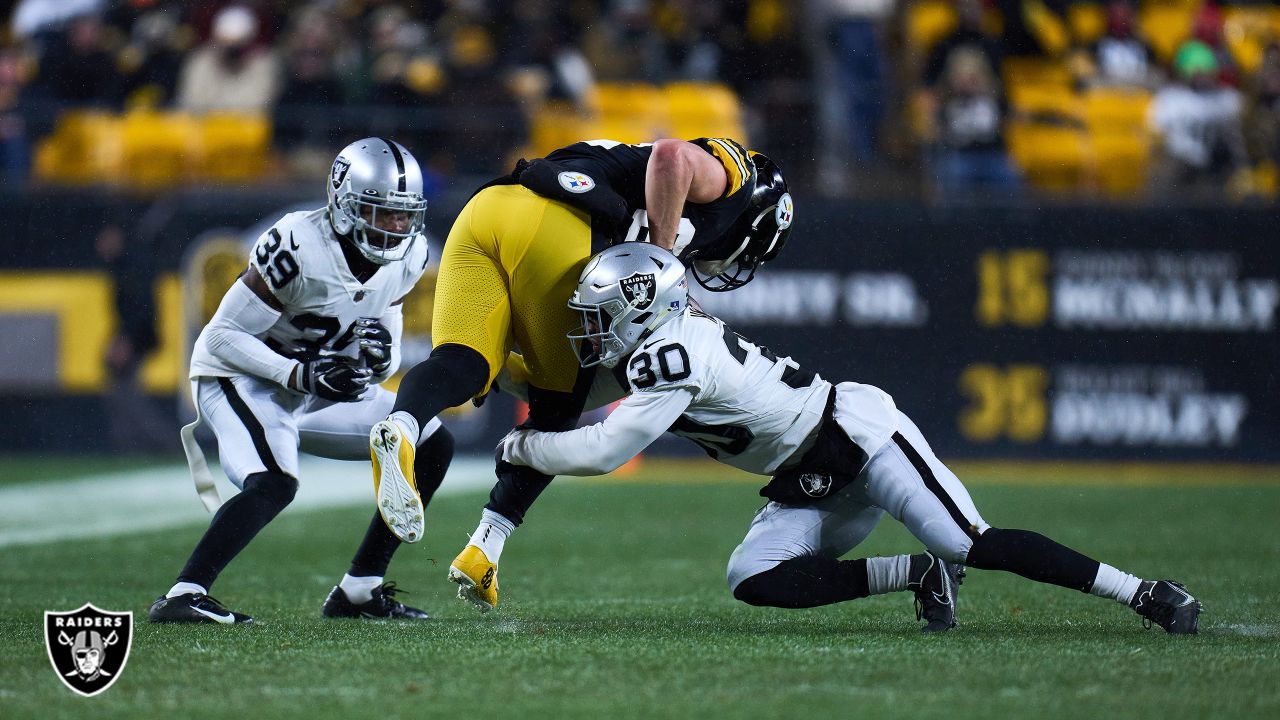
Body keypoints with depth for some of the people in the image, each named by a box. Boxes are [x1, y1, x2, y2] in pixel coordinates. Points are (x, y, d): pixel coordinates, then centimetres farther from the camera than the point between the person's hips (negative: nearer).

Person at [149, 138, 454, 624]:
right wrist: (302, 375, -31)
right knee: (274, 485, -34)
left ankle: (358, 591, 5)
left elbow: (387, 362, 5)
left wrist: (380, 353, -20)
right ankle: (182, 597, -33)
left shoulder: (407, 256, -5)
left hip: (315, 387, 8)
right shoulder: (298, 247, -27)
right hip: (240, 378, -8)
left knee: (432, 446, 2)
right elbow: (224, 334, -21)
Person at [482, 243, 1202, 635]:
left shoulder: (670, 357, -22)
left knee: (976, 546, -17)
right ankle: (919, 574, -3)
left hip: (858, 433, -9)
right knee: (757, 581, -9)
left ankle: (1144, 593, -8)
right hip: (814, 484, 9)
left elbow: (603, 451, -21)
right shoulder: (666, 339, 8)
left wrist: (526, 445, -6)